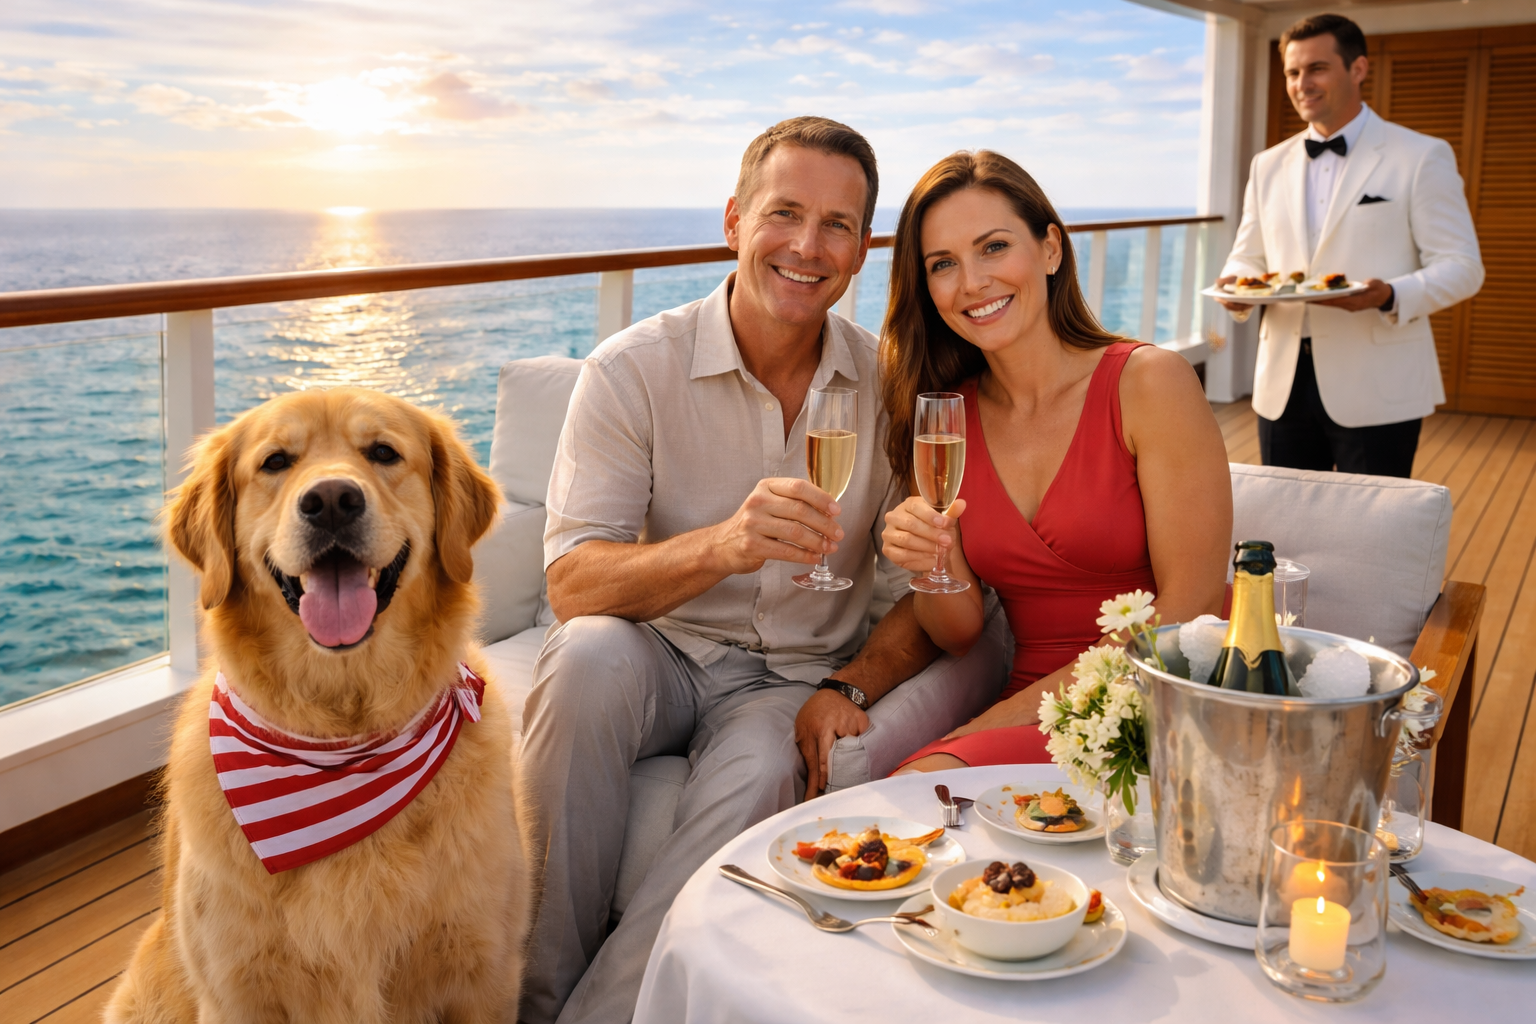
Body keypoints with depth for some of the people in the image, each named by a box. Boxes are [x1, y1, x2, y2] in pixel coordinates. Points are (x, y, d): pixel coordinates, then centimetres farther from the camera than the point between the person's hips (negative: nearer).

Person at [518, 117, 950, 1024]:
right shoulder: (632, 370, -9)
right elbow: (572, 584, -19)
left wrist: (849, 688, -16)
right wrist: (723, 545, -37)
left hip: (795, 680, 1)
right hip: (661, 657, 0)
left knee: (762, 780, -32)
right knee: (589, 656, -33)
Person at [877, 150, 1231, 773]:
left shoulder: (1149, 382, -9)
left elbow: (1188, 610, -11)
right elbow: (961, 635, 8)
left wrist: (1014, 712, -13)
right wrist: (932, 562, -15)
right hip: (1033, 715, 4)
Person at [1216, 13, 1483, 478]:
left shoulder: (1422, 157, -1)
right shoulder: (1269, 166, 13)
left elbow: (1461, 267, -4)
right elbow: (1248, 256, 18)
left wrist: (1390, 296, -24)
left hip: (1377, 391, -4)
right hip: (1283, 386, 4)